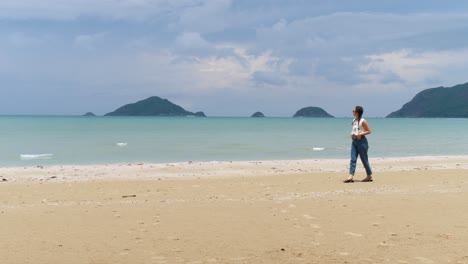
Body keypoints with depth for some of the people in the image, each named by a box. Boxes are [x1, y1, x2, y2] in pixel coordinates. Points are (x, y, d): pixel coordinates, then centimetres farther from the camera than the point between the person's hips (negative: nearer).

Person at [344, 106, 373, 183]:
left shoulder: (363, 121, -10)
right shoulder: (354, 121, 12)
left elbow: (368, 131, -8)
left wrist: (360, 134, -20)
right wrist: (352, 134, 5)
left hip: (361, 141, -7)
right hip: (354, 141, 7)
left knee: (364, 159, 2)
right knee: (353, 159, -3)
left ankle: (369, 176, 17)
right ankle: (351, 176, -9)